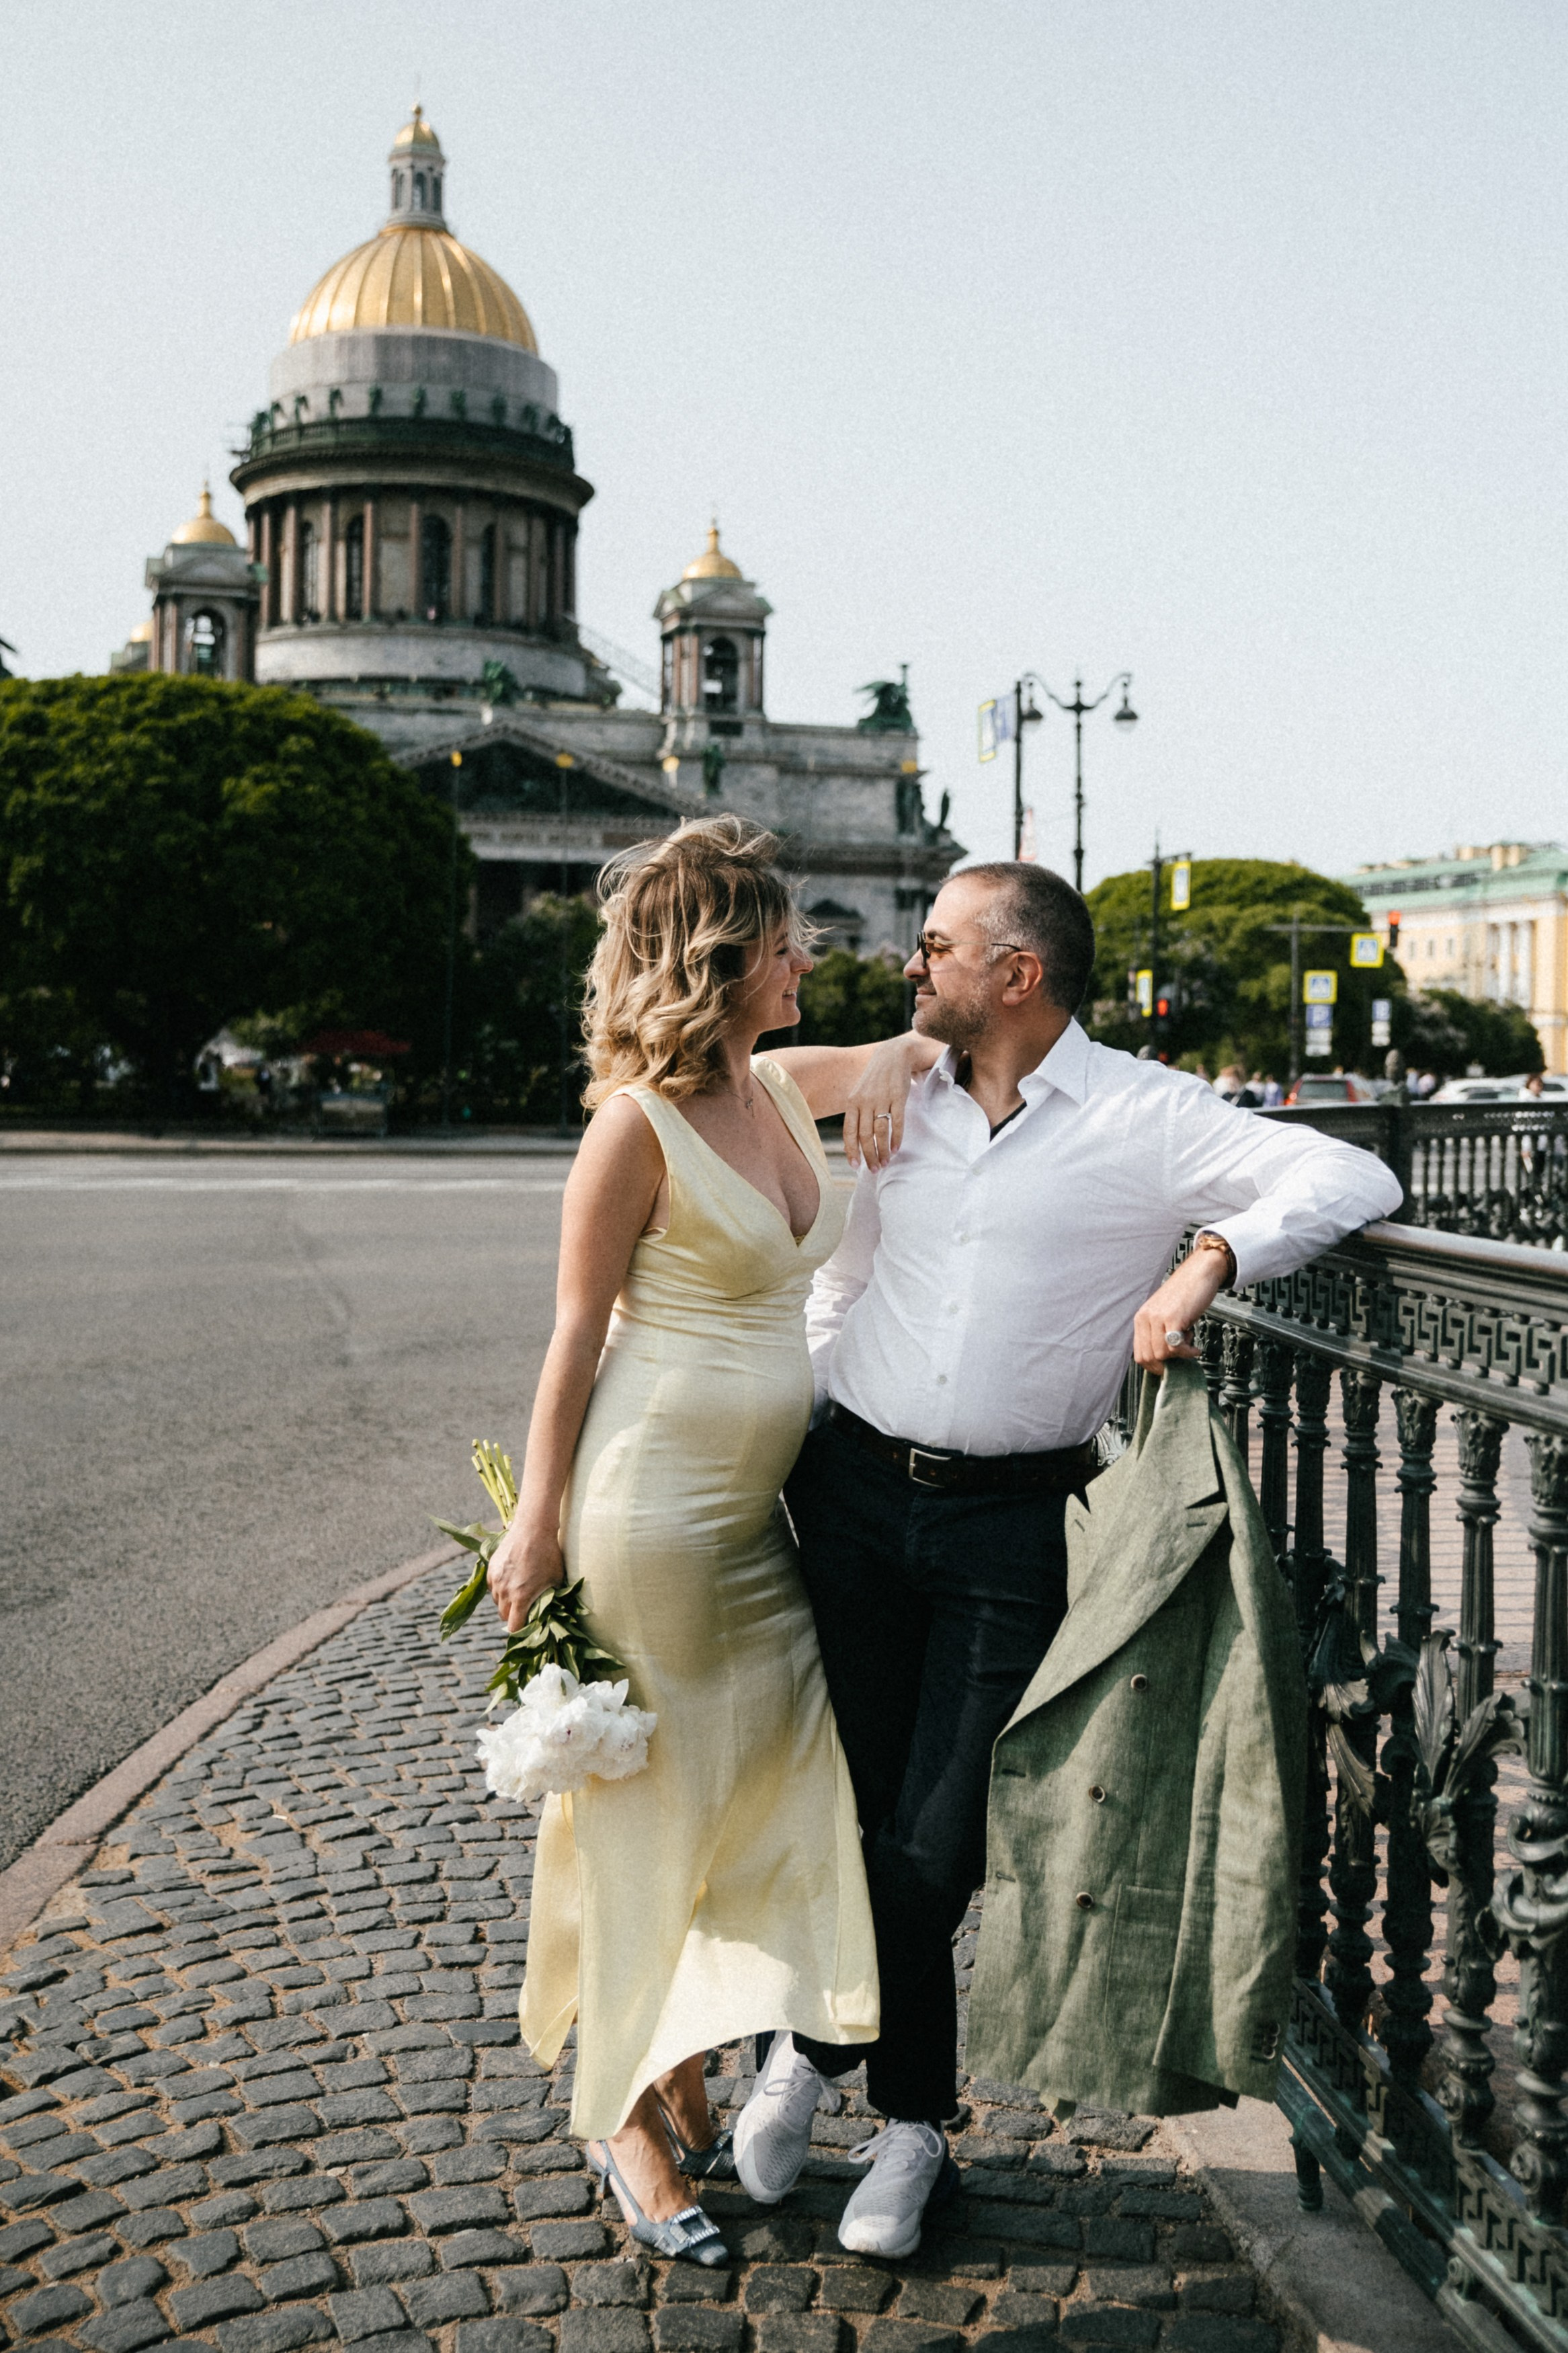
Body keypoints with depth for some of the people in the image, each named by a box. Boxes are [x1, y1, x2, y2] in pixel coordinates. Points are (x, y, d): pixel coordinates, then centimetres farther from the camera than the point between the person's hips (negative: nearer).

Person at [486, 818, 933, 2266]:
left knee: (775, 1790, 11)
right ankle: (627, 2119, 24)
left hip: (758, 1513, 8)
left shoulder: (785, 1087, 7)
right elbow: (577, 1337, -10)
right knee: (648, 1813, 5)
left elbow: (916, 1052, 28)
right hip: (651, 1507, -8)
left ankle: (690, 2079, 29)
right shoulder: (640, 1122, -14)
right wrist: (540, 1525, -9)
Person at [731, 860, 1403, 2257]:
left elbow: (1351, 1177, -14)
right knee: (845, 1802, 9)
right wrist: (788, 1440, 15)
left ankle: (909, 2119, 28)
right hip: (856, 1493, 4)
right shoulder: (897, 1105, 8)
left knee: (932, 1844, 2)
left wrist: (1208, 1256, -29)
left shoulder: (1144, 1118, -7)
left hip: (1009, 1525, -3)